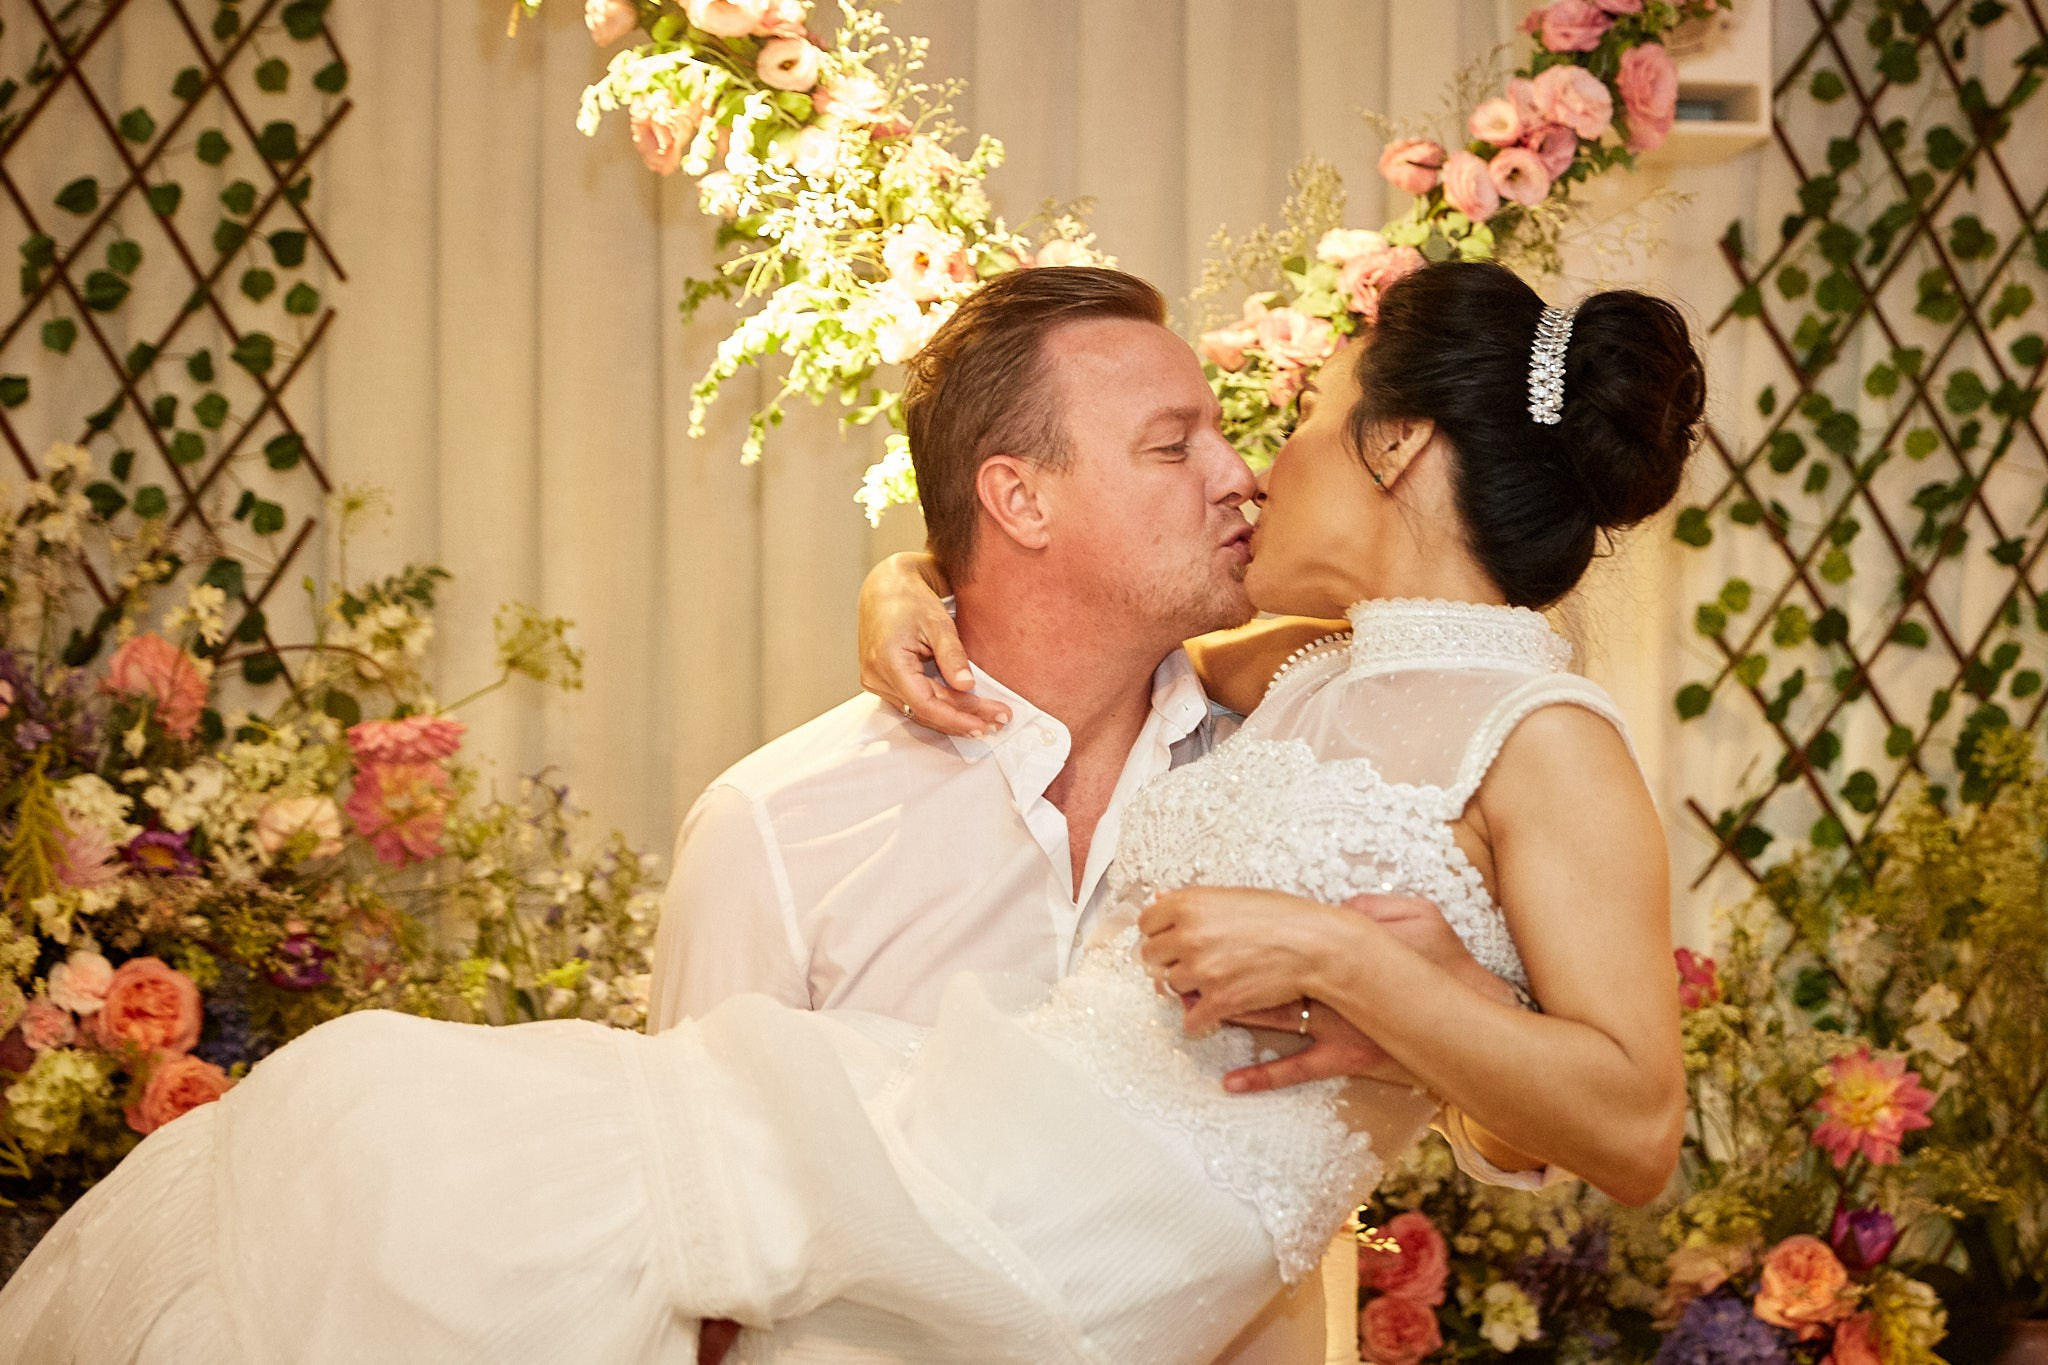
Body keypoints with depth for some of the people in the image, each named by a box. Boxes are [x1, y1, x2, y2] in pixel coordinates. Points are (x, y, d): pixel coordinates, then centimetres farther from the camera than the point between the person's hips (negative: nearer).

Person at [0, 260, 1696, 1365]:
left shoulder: (1543, 741, -5)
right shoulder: (1299, 685, 19)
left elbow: (1636, 1125, -14)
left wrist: (1340, 958, -20)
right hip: (956, 1123, 9)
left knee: (397, 1138, -7)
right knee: (387, 1108, 5)